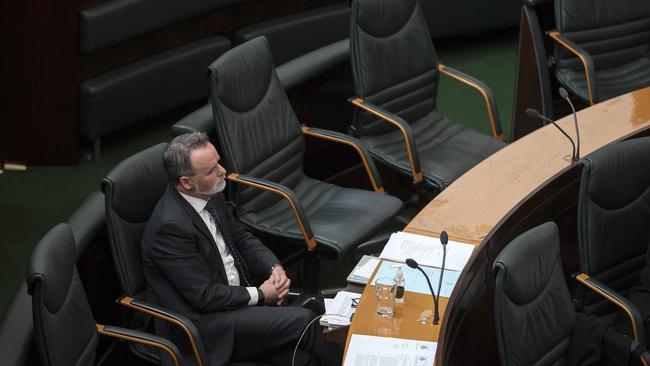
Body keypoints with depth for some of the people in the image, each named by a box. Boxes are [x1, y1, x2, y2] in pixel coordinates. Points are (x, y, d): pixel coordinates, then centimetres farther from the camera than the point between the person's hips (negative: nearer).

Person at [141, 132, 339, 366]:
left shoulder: (210, 195, 1)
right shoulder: (170, 226, -24)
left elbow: (241, 237, 17)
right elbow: (204, 296, -21)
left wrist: (275, 268, -1)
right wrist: (259, 295, -10)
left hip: (236, 297, 8)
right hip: (201, 323, -8)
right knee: (303, 321, -16)